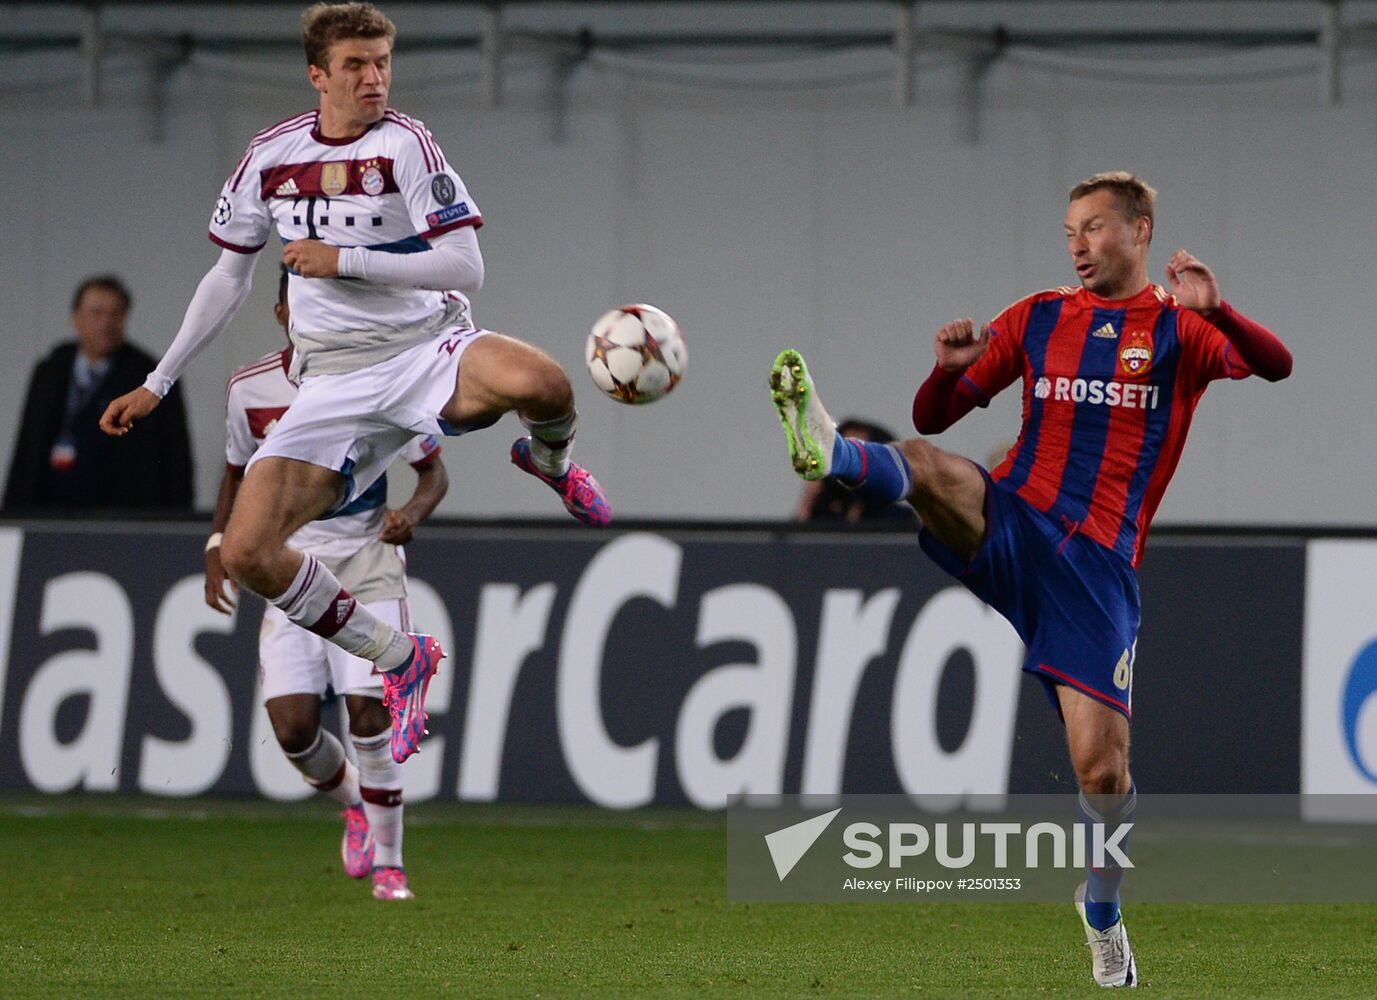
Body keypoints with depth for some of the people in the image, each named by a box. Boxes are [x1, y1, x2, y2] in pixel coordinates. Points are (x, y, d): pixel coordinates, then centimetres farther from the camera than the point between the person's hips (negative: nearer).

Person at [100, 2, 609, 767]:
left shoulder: (402, 144, -8)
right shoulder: (271, 155, 4)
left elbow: (466, 268, -13)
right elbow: (228, 276, 17)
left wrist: (345, 260, -18)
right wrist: (158, 385, 18)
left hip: (430, 351, -3)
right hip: (335, 382, 3)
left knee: (540, 383, -38)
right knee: (245, 552, -18)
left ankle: (549, 461, 3)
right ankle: (399, 660, 4)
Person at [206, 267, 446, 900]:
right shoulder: (250, 389, -1)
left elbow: (434, 473, 1)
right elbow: (237, 473, 16)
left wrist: (412, 512, -20)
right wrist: (217, 547, 4)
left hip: (368, 564, -2)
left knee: (369, 710, -15)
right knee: (292, 726, -10)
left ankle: (388, 860, 1)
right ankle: (354, 805, 23)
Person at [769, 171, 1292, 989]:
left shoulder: (1181, 331, 6)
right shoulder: (1038, 320, 14)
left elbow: (1279, 369, -13)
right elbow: (934, 419, 14)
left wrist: (1215, 309, -30)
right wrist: (951, 369, -9)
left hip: (1099, 564, -2)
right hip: (1009, 527, 2)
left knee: (1102, 768, -7)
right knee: (926, 464, -31)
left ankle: (1103, 912, 18)